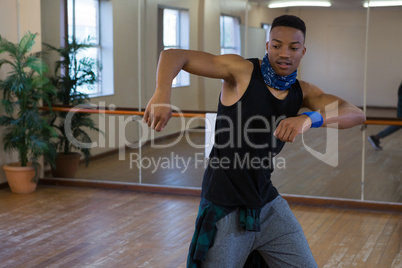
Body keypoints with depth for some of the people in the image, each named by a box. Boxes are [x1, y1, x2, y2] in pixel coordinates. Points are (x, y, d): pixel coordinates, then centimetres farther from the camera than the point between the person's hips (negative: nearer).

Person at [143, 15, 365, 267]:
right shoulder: (242, 71, -11)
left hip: (268, 203, 5)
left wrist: (310, 118, -33)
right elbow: (173, 55, -16)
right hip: (225, 208, -5)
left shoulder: (303, 92, 2)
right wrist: (162, 94, -38)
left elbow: (356, 114, -12)